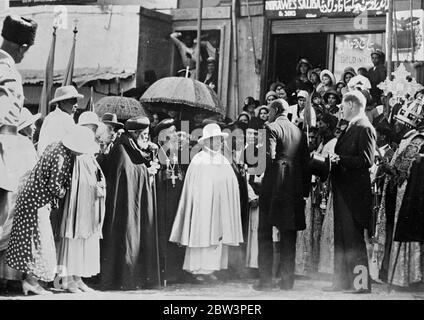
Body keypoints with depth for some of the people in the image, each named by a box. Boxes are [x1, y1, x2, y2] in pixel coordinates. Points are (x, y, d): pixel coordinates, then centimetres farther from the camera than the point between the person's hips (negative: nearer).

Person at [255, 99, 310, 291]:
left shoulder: (272, 128, -5)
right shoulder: (299, 131, 13)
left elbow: (269, 157, -18)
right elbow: (306, 161, 11)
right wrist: (305, 190, 14)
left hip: (273, 186, -5)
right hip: (294, 188, 5)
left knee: (265, 233, 2)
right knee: (288, 235, 9)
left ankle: (265, 279, -2)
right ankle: (287, 279, 8)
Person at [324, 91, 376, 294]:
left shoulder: (364, 129, -12)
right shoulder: (350, 128, 17)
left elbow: (366, 161, -21)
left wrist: (341, 160, -20)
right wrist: (333, 160, 4)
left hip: (355, 191, -10)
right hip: (343, 191, 10)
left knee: (353, 238, -7)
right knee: (341, 237, 13)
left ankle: (362, 282, -1)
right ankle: (342, 281, 19)